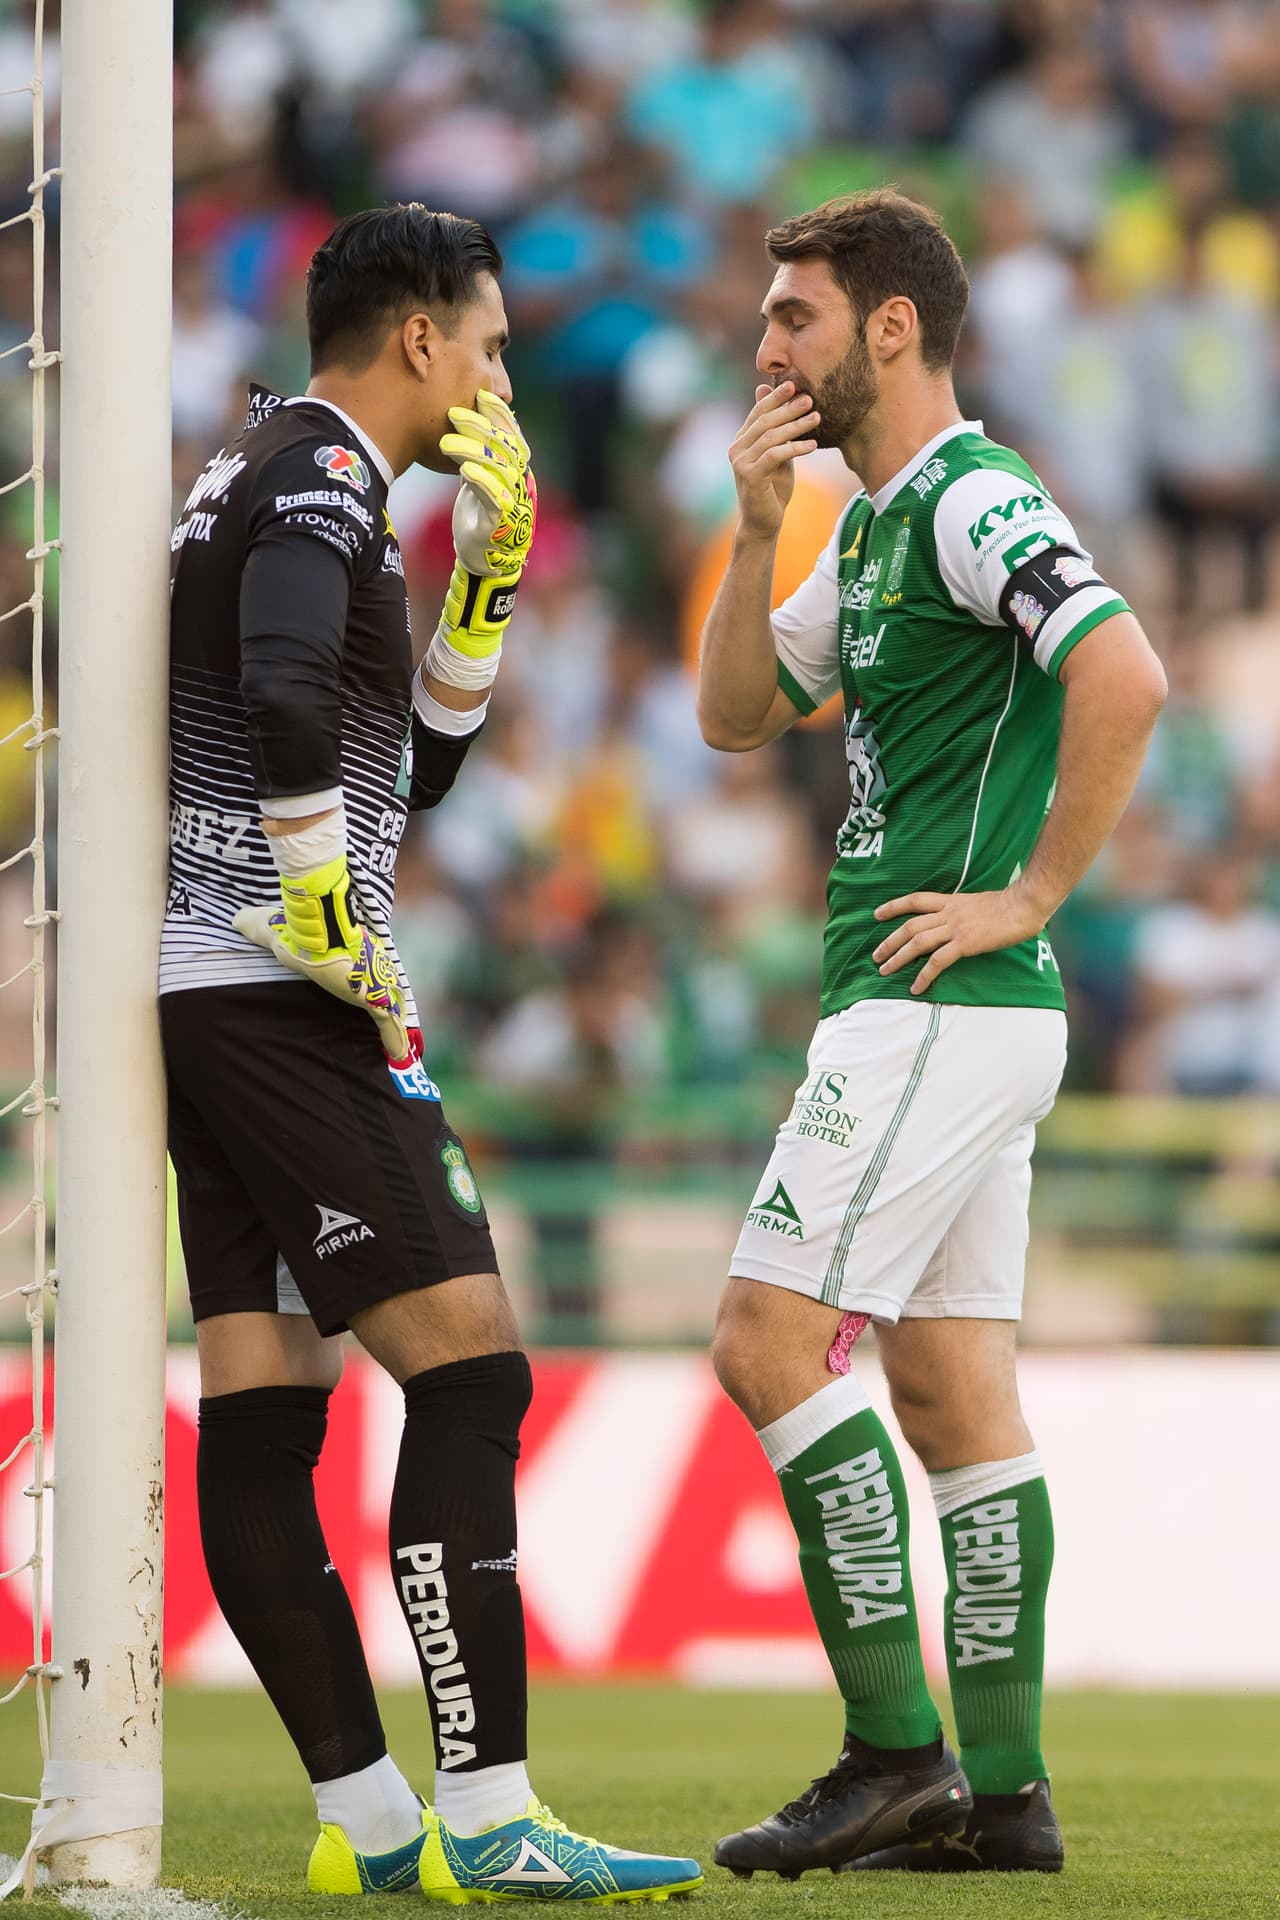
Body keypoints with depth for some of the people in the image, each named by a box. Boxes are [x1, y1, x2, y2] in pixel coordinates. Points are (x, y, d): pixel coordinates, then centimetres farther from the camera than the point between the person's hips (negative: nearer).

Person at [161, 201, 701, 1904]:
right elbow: (283, 697, -27)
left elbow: (409, 766, 27)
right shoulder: (323, 475, -9)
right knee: (468, 1366, -11)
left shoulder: (257, 475, 22)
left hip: (197, 996, 10)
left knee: (264, 1404, 6)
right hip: (280, 997, -10)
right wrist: (330, 919, -19)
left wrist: (485, 580, 18)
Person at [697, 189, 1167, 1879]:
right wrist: (755, 528, 7)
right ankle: (1000, 1791, 8)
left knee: (771, 1339, -12)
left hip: (943, 1006, -10)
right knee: (952, 1386, 8)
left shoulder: (975, 500, -13)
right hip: (941, 1021, 10)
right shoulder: (876, 523, 17)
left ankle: (895, 1749, -12)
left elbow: (1126, 678, -27)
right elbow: (735, 717, 21)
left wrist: (1028, 896, -20)